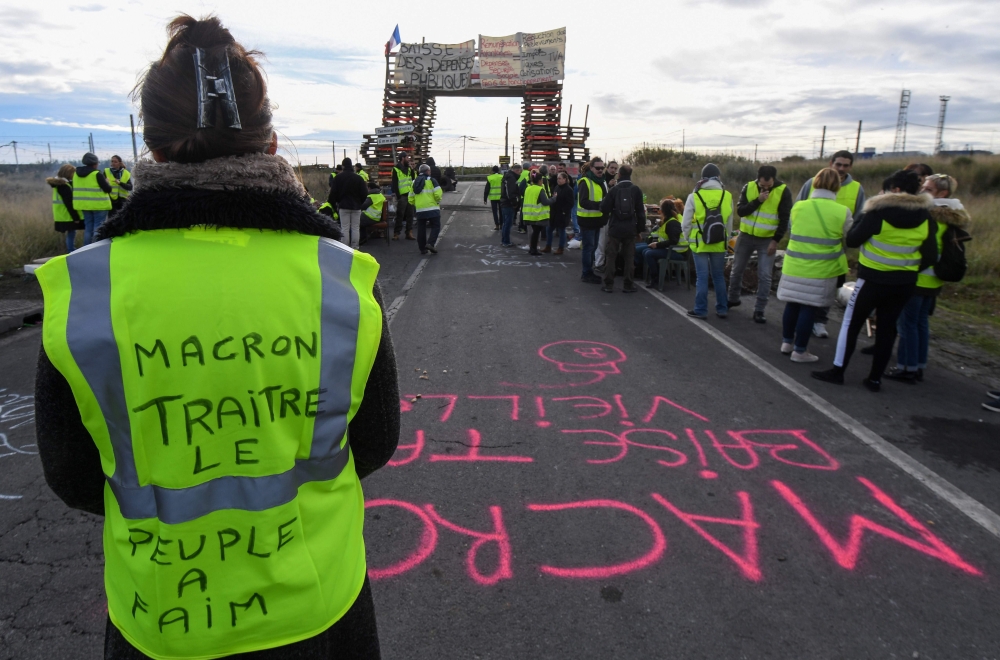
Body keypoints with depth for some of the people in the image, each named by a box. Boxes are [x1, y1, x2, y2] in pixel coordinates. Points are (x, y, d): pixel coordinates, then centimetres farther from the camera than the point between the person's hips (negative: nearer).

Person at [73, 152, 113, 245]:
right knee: (98, 228, -1)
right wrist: (106, 181, 6)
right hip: (99, 204, -7)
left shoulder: (76, 173, 8)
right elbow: (108, 189, -12)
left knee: (88, 227, 14)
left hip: (84, 204, 7)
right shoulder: (97, 174, -14)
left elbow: (78, 188, 15)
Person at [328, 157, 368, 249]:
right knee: (356, 228, 5)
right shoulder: (358, 178, -2)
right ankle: (354, 248, 6)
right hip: (356, 206, 1)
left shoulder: (338, 177, -3)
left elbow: (333, 193, -1)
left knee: (344, 228, 1)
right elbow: (364, 193, 1)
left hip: (343, 206, -1)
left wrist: (334, 204, 12)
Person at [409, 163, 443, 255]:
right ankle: (430, 243, -15)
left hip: (419, 210, 5)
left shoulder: (414, 182, 15)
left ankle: (422, 248, 12)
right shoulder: (431, 180, -2)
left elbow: (411, 200, 13)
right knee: (436, 227, 3)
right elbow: (438, 194, -12)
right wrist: (438, 201, 7)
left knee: (421, 229, 11)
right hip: (432, 209, -5)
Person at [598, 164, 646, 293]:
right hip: (630, 229, 1)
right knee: (629, 257, 8)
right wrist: (640, 228, 6)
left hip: (615, 228, -1)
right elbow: (640, 211, -1)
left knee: (611, 256, 6)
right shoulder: (636, 190, -2)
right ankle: (629, 285, 9)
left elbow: (604, 208, -7)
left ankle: (608, 284, 6)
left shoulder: (614, 189, -6)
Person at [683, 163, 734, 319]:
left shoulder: (694, 196, -8)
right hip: (719, 243, 2)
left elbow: (686, 224, -4)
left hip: (699, 243, -2)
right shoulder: (727, 196, -2)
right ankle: (722, 309, 19)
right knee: (718, 276, 14)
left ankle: (701, 310, 7)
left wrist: (688, 239, 12)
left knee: (702, 276, 3)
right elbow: (729, 223, 6)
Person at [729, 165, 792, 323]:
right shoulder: (748, 187, -6)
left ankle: (759, 310, 5)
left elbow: (785, 219, -8)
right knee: (737, 270, 13)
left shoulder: (783, 191, -11)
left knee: (764, 276, -4)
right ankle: (733, 299, 34)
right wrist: (758, 200, -24)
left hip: (767, 240, -2)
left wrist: (776, 240, -12)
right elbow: (740, 211, -11)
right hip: (746, 236, 2)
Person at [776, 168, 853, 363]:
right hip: (820, 271, -3)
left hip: (794, 267, 3)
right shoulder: (843, 212, -9)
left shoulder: (798, 207, -3)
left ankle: (787, 342, 29)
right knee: (808, 309, 3)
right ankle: (799, 351, 10)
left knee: (792, 305, 16)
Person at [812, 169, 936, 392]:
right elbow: (930, 256, 2)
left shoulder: (879, 212, -14)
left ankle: (838, 370, 9)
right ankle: (875, 378, 17)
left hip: (873, 279, -4)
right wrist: (909, 268, 15)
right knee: (887, 327, 12)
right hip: (904, 283, 5)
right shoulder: (925, 217, 0)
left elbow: (852, 240, -8)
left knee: (851, 323, 7)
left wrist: (863, 217, 4)